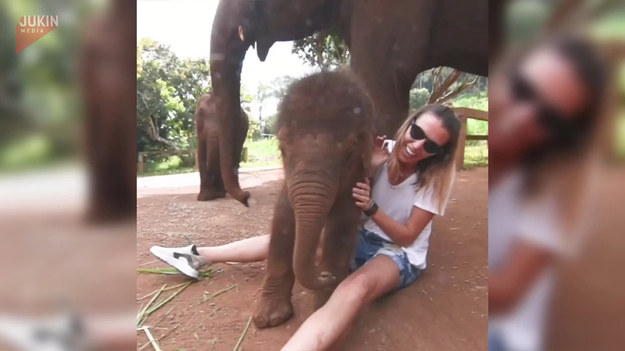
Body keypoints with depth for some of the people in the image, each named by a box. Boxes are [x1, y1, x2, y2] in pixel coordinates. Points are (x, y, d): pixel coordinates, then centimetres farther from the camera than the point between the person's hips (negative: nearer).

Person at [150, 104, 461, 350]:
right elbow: (350, 202, -6)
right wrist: (367, 167, -23)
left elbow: (407, 236, -16)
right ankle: (199, 256, 6)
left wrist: (371, 207, -31)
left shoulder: (437, 177, -16)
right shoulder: (387, 151, -7)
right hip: (364, 239, 6)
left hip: (401, 256, -5)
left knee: (355, 289, -40)